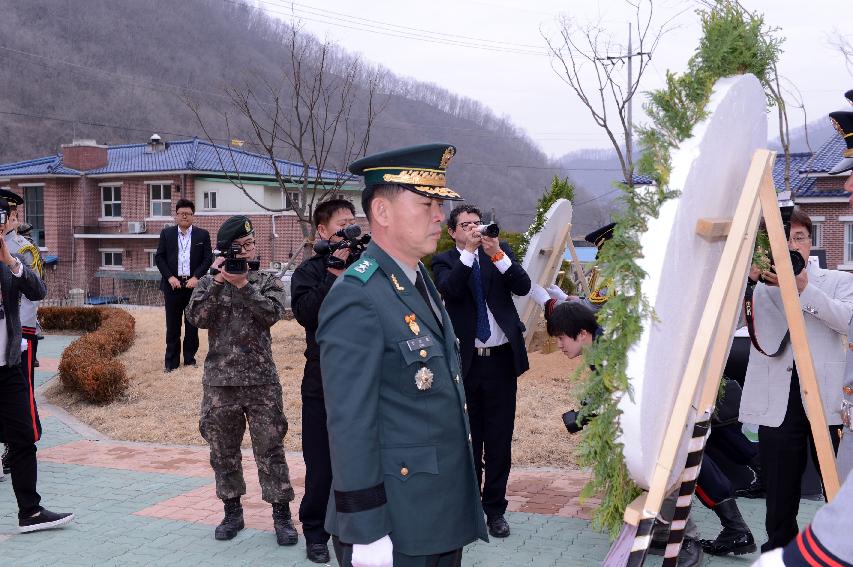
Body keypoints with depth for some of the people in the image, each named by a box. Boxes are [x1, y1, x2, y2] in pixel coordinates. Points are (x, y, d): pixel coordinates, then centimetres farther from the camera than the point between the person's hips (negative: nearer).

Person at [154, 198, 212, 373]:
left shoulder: (203, 235, 4)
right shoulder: (167, 233, 6)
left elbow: (208, 259, 1)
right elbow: (159, 257, 5)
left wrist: (196, 277, -11)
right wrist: (170, 277, -7)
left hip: (193, 284, 0)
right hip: (173, 284, 0)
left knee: (192, 324, 6)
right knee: (172, 325, 4)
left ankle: (190, 358, 16)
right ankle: (171, 361, 9)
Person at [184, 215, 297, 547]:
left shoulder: (268, 281, 4)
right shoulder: (209, 283, 6)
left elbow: (272, 313, -15)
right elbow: (196, 318, -10)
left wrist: (243, 284, -20)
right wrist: (217, 280, -15)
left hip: (262, 381, -2)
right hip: (219, 382, 2)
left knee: (270, 449, 0)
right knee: (224, 451, 11)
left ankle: (282, 515, 9)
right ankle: (232, 512, 26)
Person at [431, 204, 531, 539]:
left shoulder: (501, 251, 7)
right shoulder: (444, 261, 2)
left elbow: (523, 287, -7)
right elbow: (449, 289, -18)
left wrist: (497, 255, -19)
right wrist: (470, 251, -22)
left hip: (501, 359, 1)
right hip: (465, 360, -1)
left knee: (499, 439, 7)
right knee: (467, 438, 9)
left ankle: (495, 509, 19)